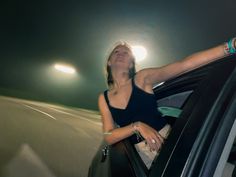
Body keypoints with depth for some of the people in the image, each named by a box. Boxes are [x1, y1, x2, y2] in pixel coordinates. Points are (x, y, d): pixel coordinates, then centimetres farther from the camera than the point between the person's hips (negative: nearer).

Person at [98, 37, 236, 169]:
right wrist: (137, 126, -22)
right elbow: (109, 137, -4)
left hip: (167, 138, -1)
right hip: (141, 153, 2)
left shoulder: (142, 78, -4)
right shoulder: (104, 98, 4)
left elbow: (184, 65, -15)